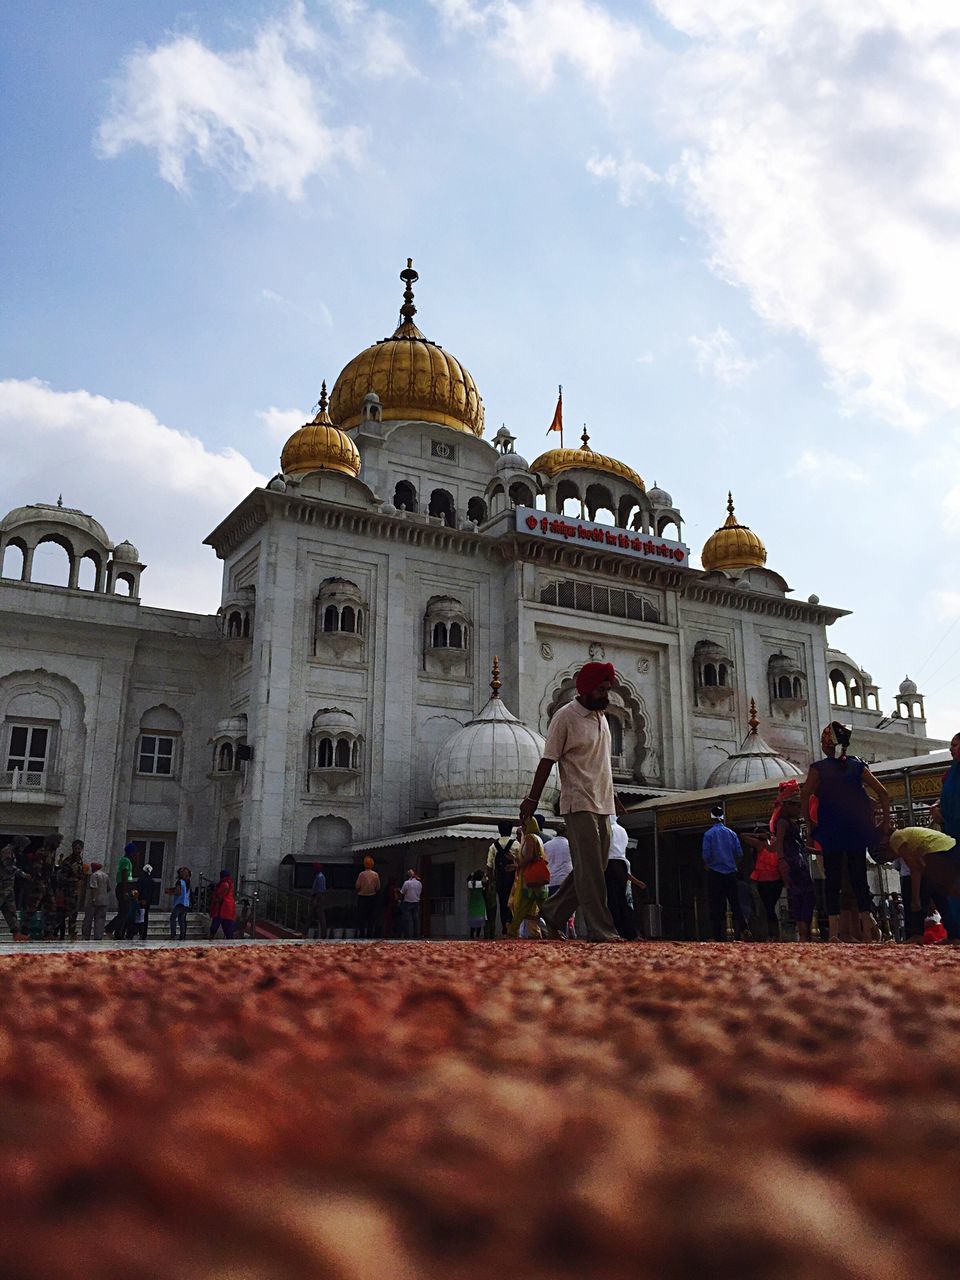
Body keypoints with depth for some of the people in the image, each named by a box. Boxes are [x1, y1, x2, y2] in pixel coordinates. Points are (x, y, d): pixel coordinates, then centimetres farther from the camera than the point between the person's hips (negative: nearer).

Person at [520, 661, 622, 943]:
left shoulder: (601, 716, 14)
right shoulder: (566, 717, -9)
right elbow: (548, 760, -10)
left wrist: (611, 796, 26)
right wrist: (532, 799, -12)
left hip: (602, 805, 8)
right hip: (579, 804, -8)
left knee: (593, 868, 10)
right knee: (590, 869, -9)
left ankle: (553, 913, 21)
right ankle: (600, 929, -6)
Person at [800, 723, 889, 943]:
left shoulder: (819, 768, -3)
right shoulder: (857, 765, 6)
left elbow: (805, 795, -14)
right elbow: (883, 793, 3)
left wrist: (810, 822, -3)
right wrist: (885, 822, 10)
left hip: (831, 832, -3)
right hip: (858, 831, 3)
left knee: (833, 880, 2)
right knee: (859, 877, 9)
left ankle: (834, 932, -4)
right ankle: (867, 931, 3)